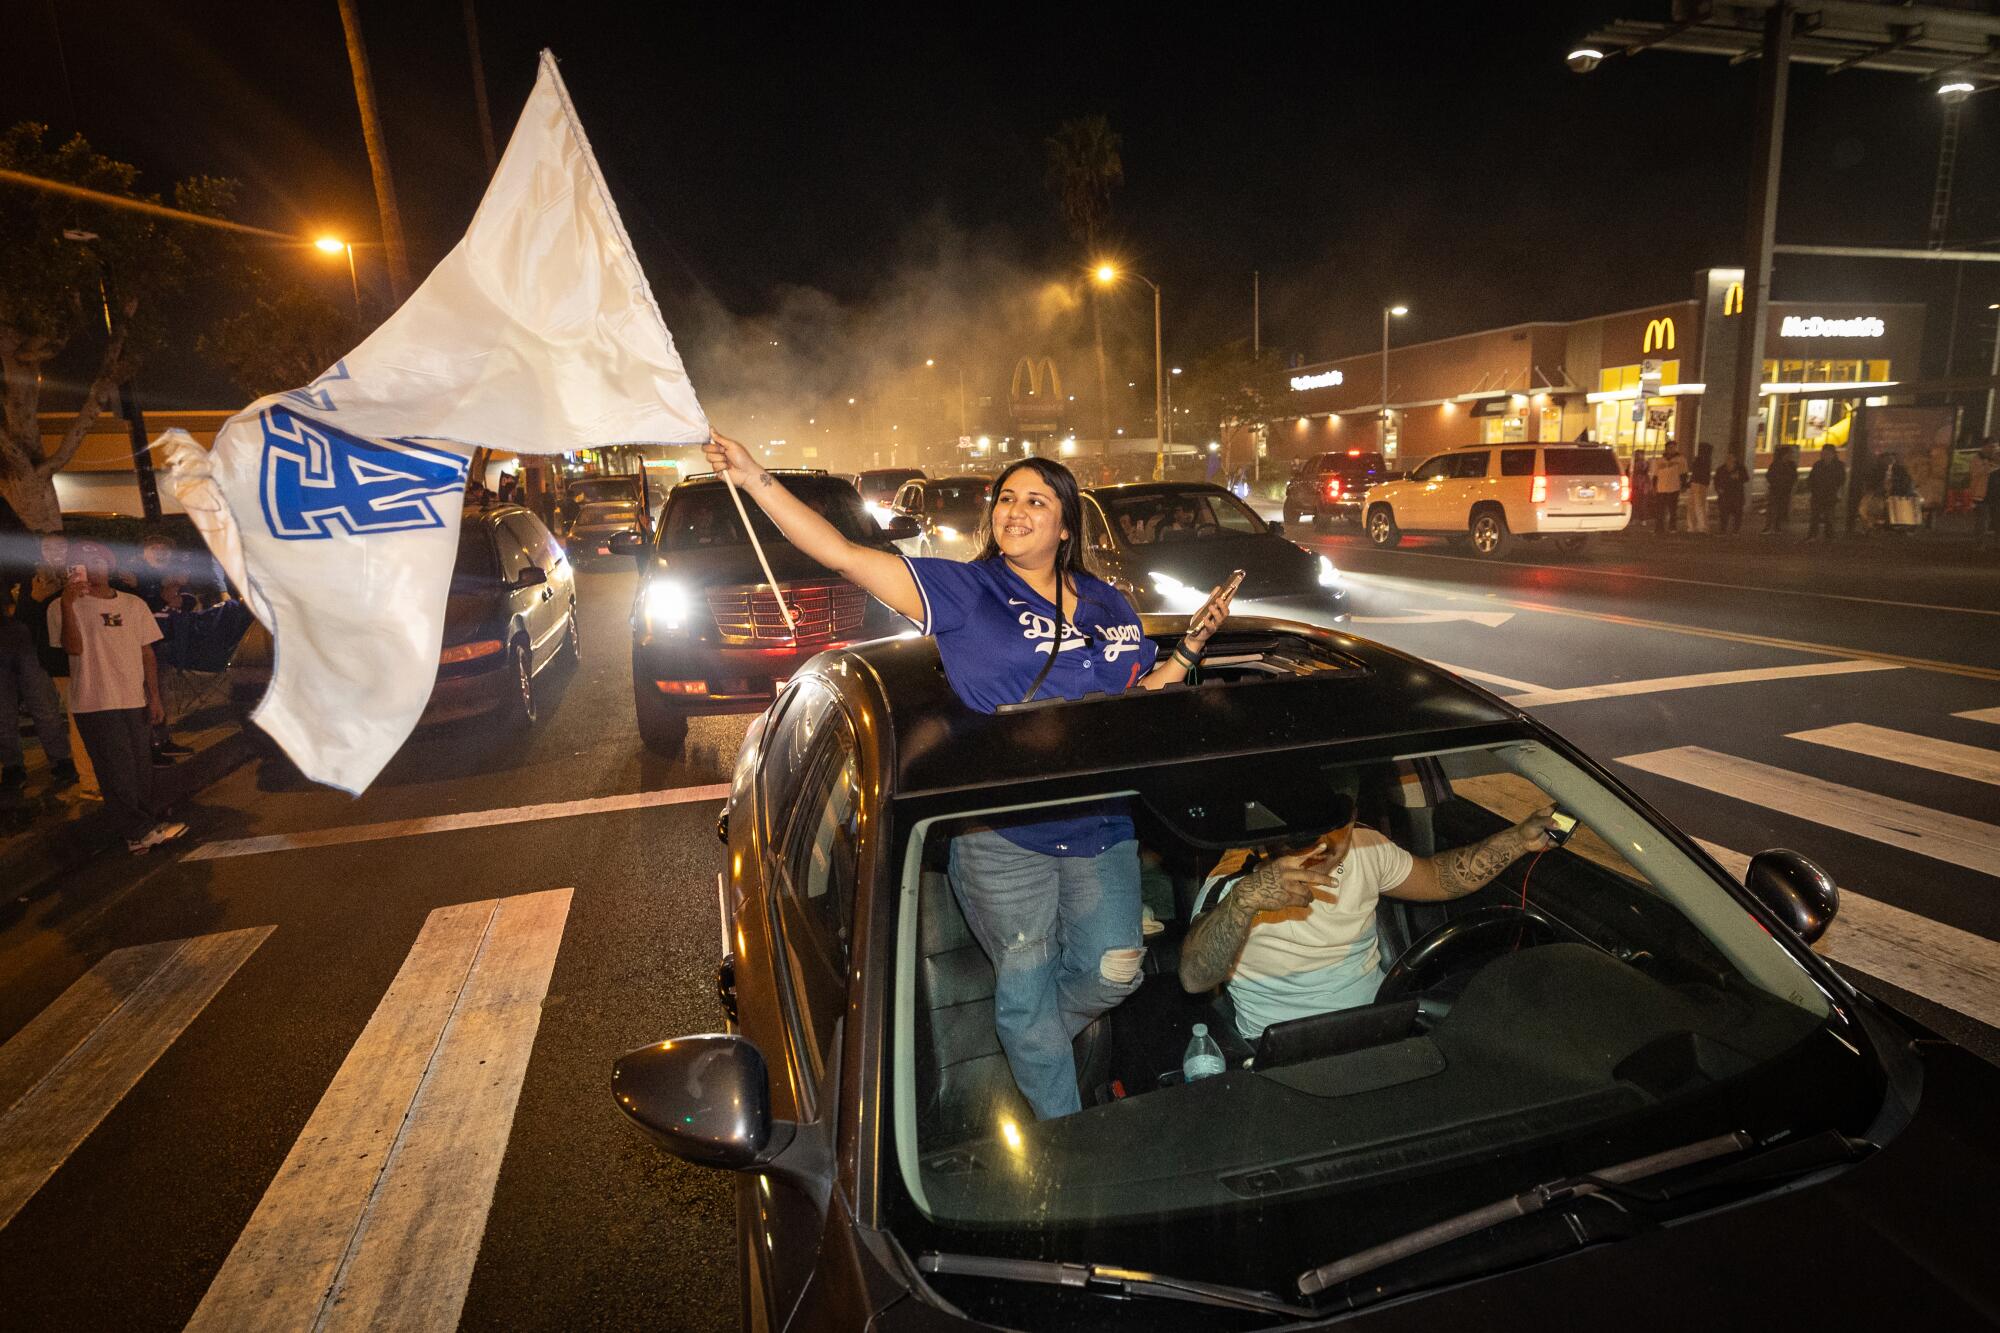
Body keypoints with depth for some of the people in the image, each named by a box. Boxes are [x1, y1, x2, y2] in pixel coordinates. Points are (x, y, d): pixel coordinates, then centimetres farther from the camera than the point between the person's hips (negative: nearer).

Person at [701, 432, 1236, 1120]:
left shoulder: (1109, 606, 10)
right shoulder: (966, 592, -5)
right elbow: (844, 554, -12)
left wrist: (1192, 643, 3)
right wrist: (754, 479, -16)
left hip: (1102, 828, 4)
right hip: (1002, 835, -4)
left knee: (1113, 971, 6)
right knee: (1026, 982, 7)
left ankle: (1030, 1049, 38)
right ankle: (1062, 1127, 33)